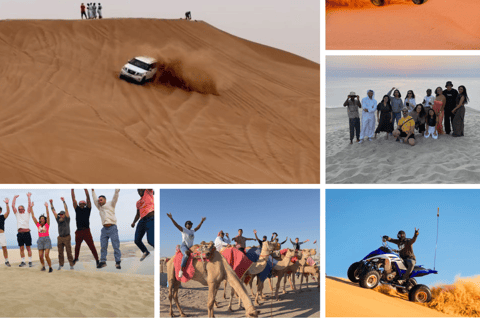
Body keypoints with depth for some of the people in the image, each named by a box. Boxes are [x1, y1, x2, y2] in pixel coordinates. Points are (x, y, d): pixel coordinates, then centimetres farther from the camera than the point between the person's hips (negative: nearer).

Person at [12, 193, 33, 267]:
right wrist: (15, 198, 15)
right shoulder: (17, 214, 16)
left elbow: (29, 205, 4)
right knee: (21, 248, 5)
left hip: (27, 233, -3)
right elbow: (13, 206, 12)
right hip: (20, 233, 3)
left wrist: (28, 197, 7)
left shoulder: (27, 214, 10)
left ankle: (30, 262, 1)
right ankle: (23, 262, 10)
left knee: (28, 248, -1)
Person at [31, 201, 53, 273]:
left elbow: (48, 216, -5)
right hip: (40, 240, 3)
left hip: (47, 240, -3)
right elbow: (33, 217, 10)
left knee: (46, 255, -13)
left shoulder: (47, 224, 4)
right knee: (40, 256, -2)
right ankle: (43, 266, 19)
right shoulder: (38, 225, 11)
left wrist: (46, 207, -14)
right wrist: (31, 208, 5)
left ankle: (50, 267, 0)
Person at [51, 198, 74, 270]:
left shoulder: (67, 219, 0)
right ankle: (60, 265, 9)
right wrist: (51, 203, 2)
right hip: (60, 238, 4)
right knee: (60, 252, 3)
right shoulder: (58, 220, 10)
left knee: (69, 252, -5)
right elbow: (54, 211, 8)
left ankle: (71, 265, -2)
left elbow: (66, 209, -8)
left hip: (67, 237, -4)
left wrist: (63, 201, -12)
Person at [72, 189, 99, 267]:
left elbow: (88, 198, 0)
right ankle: (76, 258, 37)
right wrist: (72, 189, 8)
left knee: (92, 246, -7)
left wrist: (85, 189, -3)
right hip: (78, 231, 4)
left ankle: (97, 260, -5)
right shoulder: (77, 209, 12)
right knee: (77, 246, 17)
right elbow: (73, 199, 10)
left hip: (86, 231, -4)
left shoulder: (87, 209, 5)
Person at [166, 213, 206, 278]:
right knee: (186, 254, -38)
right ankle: (181, 270, -38)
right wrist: (171, 218, -20)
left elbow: (198, 227, 34)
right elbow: (176, 225, -10)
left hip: (190, 247, 8)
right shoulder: (184, 230, 0)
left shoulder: (192, 231, 18)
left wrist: (202, 221, 39)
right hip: (184, 246, -8)